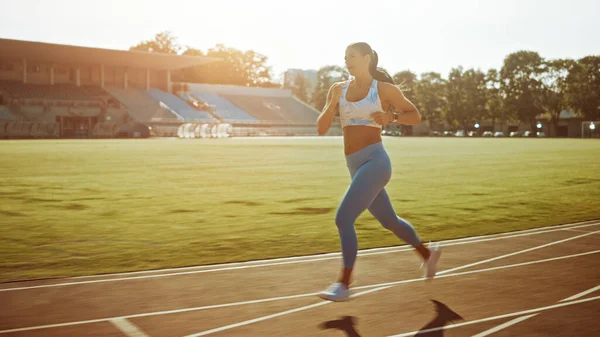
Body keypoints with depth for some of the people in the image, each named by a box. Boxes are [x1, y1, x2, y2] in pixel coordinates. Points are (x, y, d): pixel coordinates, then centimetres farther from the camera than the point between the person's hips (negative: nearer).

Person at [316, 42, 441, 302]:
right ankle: (427, 253, 44)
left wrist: (390, 117, -13)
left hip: (375, 161, -7)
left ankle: (344, 284, -8)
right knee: (388, 220, 20)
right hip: (355, 165, 7)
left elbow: (415, 116, 5)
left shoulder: (384, 89, -2)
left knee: (343, 218, -17)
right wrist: (333, 103, -12)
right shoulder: (339, 89, 10)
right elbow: (321, 128, 5)